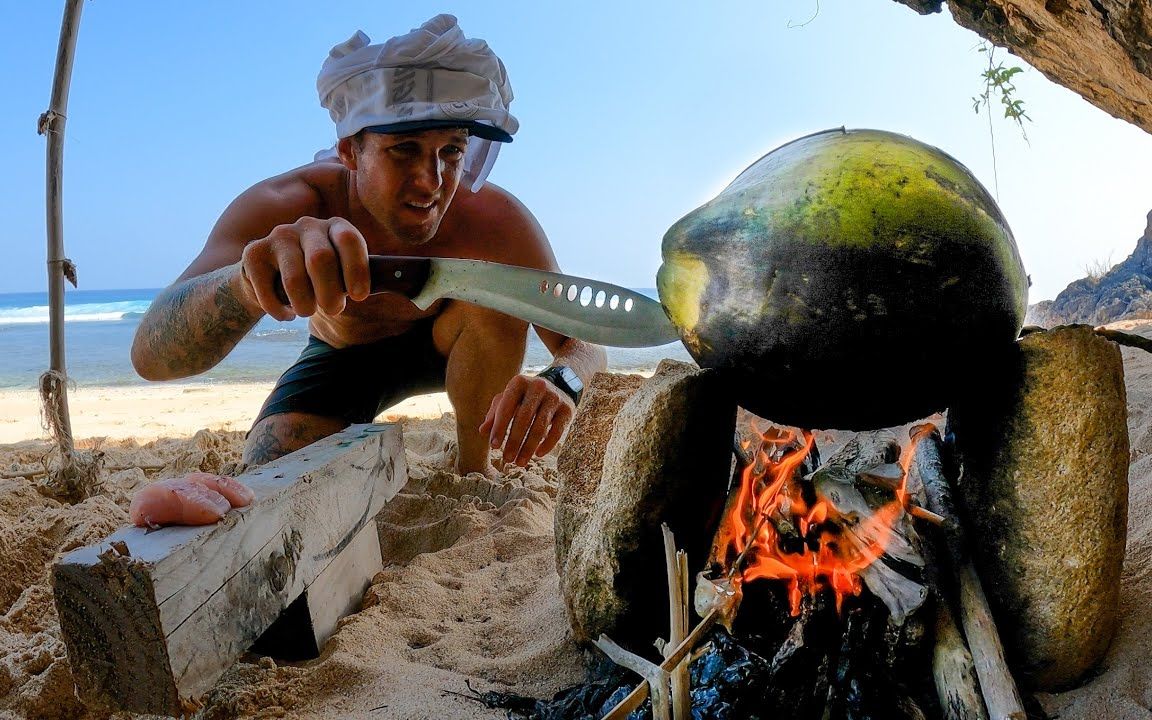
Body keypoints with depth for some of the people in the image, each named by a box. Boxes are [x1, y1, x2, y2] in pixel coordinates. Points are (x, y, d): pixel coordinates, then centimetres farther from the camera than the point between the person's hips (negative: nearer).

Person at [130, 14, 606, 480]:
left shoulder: (497, 222, -34)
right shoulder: (283, 206, -35)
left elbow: (581, 340, -28)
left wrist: (562, 382, -57)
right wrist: (249, 283, -73)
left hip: (441, 342, 1)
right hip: (341, 357, -1)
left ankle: (474, 468, -10)